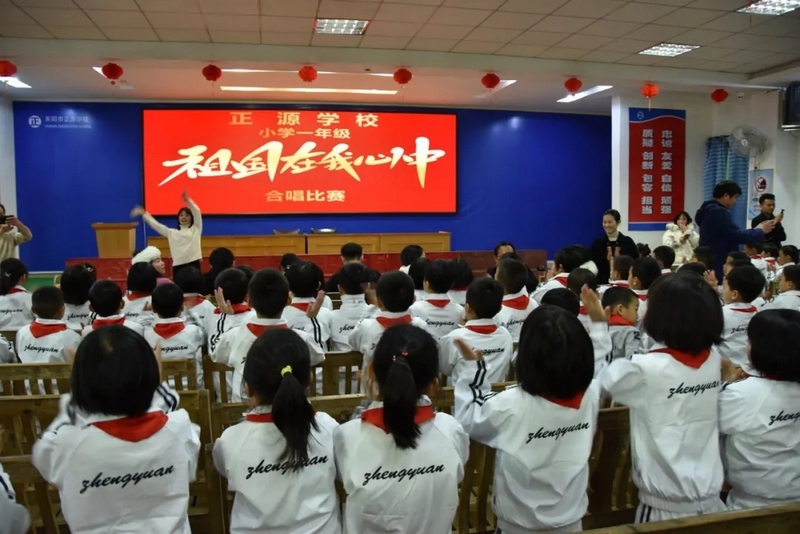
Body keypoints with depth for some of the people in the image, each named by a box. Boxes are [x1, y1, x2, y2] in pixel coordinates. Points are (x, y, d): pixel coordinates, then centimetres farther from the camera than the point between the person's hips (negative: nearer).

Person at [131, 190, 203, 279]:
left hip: (193, 264, -2)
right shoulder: (171, 232, 17)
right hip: (178, 265, 3)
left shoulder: (196, 229, 10)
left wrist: (187, 200, -12)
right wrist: (143, 214, 13)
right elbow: (156, 225, 15)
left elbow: (197, 212, -1)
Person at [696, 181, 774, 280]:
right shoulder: (719, 212, -17)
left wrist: (756, 229, 16)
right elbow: (737, 236, -19)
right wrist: (761, 231, -3)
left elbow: (731, 234, 20)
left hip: (710, 264, 10)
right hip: (718, 266, -10)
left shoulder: (710, 210, 14)